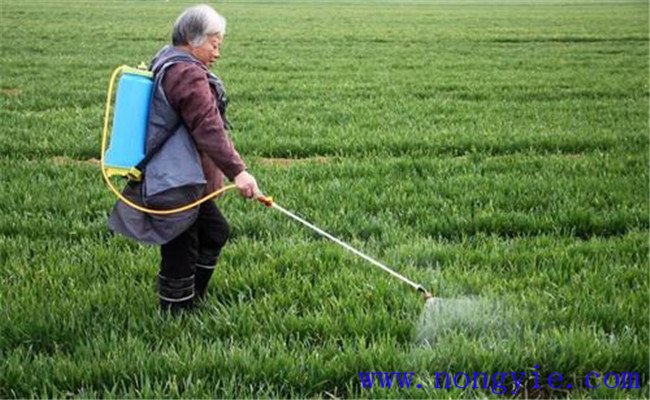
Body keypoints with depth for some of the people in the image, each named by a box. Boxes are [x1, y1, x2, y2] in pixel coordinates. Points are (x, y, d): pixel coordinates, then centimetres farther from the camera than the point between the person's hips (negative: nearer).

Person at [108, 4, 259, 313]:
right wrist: (237, 171, -35)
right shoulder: (188, 74, -19)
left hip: (184, 181, 11)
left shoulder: (166, 65, 15)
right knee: (181, 253, -2)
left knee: (216, 232, 20)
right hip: (173, 186, -11)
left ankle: (193, 297, 32)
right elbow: (208, 129, -30)